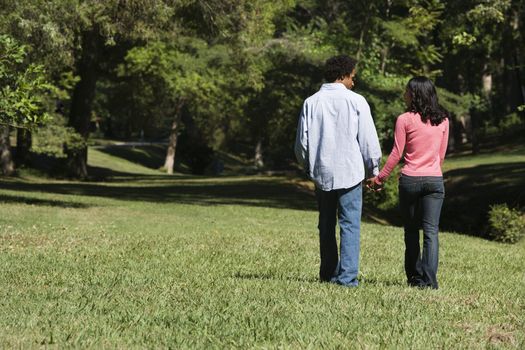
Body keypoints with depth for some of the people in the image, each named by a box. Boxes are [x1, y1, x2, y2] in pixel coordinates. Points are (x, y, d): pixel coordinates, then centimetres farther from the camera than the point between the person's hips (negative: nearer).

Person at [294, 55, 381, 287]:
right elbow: (368, 140, -4)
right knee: (350, 224, -2)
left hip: (321, 173, 3)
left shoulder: (311, 102, 4)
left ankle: (328, 273, 18)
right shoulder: (356, 101, -5)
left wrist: (309, 166, 23)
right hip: (350, 172, -3)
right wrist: (373, 169, 9)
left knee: (326, 225, 14)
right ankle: (347, 276, -8)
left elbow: (301, 142, 6)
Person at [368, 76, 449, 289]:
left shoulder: (405, 120, -6)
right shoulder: (442, 120, 5)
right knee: (431, 230, -1)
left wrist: (380, 177, 4)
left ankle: (414, 277, 16)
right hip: (434, 180, 2)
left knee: (411, 231, 11)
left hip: (410, 180, -2)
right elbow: (442, 154, 12)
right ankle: (429, 279, -9)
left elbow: (396, 154, -5)